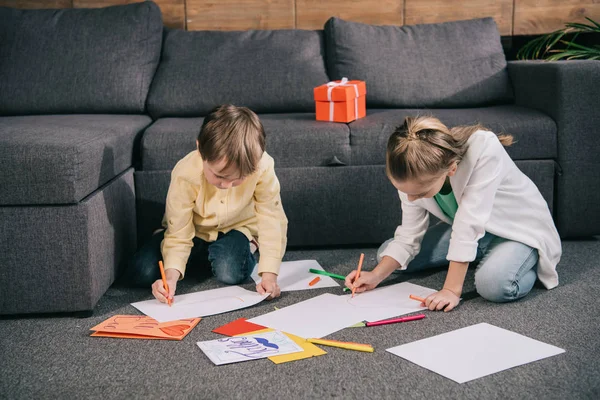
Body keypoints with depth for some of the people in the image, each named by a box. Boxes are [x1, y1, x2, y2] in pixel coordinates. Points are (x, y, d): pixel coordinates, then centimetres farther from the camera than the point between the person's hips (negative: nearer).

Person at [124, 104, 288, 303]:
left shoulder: (263, 167, -32)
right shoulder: (185, 174, -32)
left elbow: (272, 221, -25)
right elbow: (178, 235, -25)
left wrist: (269, 274, -32)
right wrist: (171, 275, -41)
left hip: (235, 228, -1)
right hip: (193, 231, 1)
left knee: (231, 273, -32)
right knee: (141, 274, -15)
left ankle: (245, 252, 5)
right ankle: (203, 256, 11)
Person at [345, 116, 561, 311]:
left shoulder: (484, 150, -38)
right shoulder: (414, 176, -20)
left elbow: (469, 225, -38)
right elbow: (409, 235, -10)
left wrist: (452, 290, -37)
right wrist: (376, 276, -21)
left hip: (519, 228, -6)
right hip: (471, 229, 6)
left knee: (495, 284, -37)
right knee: (385, 254, -1)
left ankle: (529, 266, -1)